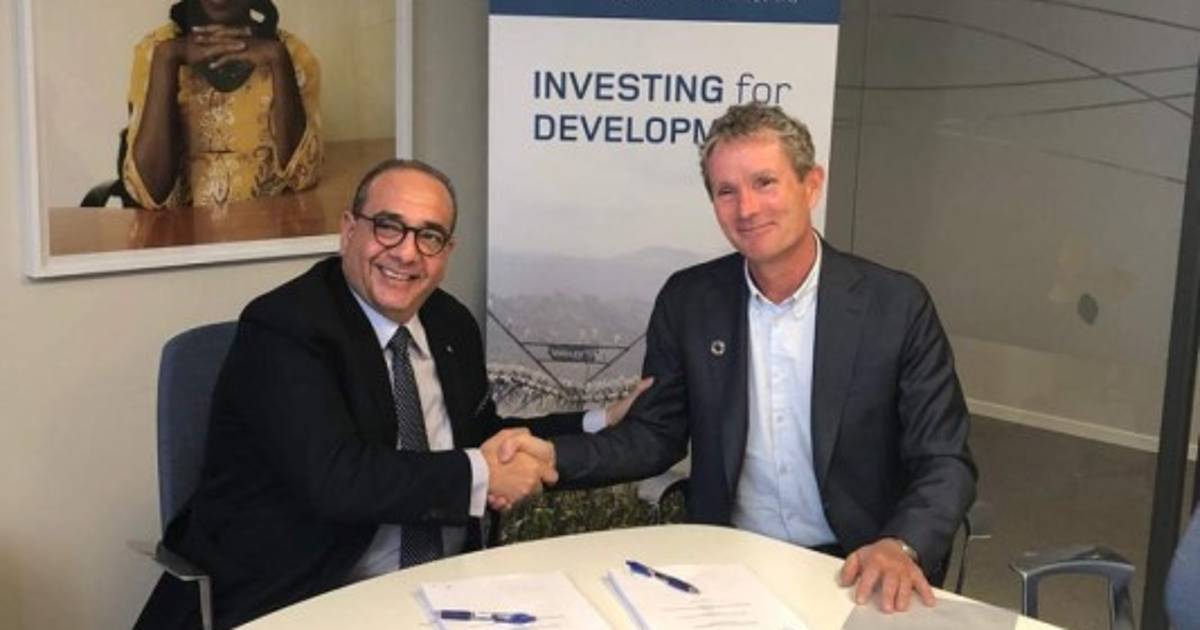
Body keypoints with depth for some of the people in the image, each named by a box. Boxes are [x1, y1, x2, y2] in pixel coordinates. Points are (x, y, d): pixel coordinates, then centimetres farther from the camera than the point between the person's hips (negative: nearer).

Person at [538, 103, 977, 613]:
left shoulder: (896, 305, -7)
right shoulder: (688, 301, 1)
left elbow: (944, 463, -5)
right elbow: (655, 436, 6)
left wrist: (902, 546, -25)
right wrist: (552, 456, -11)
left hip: (856, 572, -1)